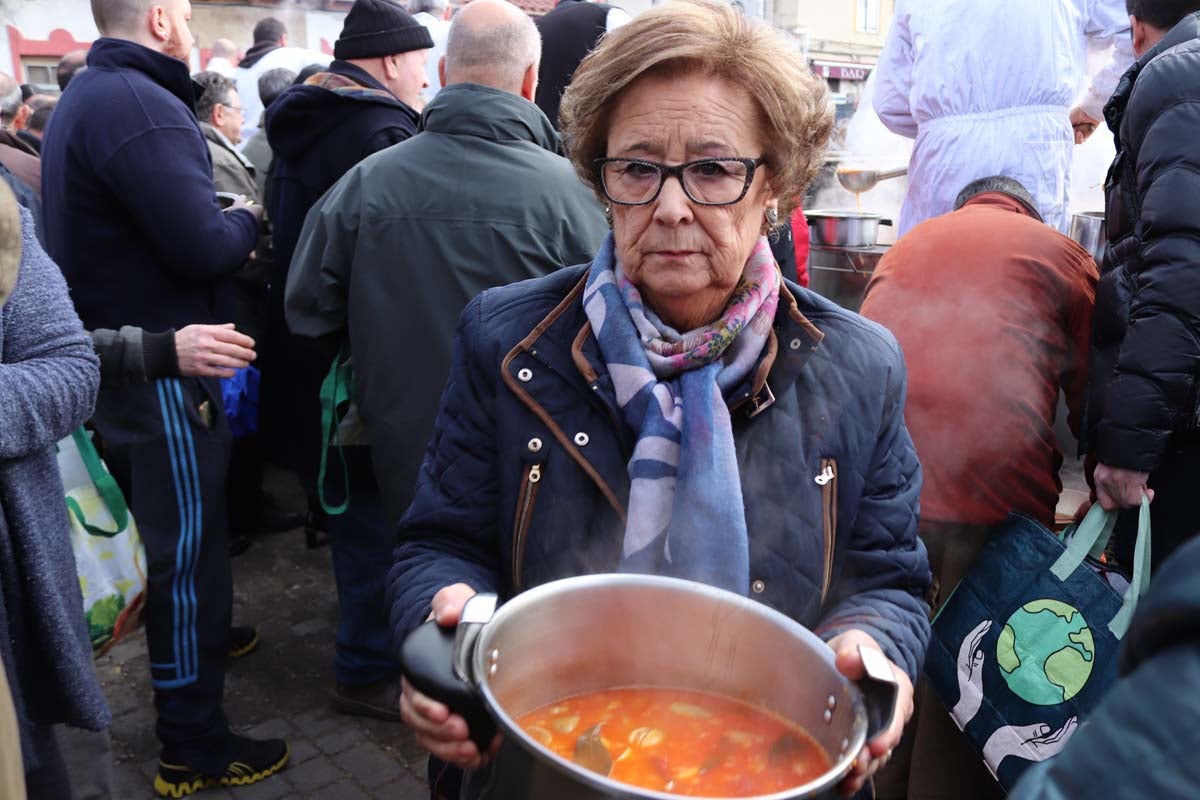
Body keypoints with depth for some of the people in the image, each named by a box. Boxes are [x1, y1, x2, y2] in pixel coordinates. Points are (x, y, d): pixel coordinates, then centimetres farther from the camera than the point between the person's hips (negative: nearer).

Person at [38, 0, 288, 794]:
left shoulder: (84, 97, 13)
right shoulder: (141, 106, -20)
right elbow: (205, 248, -25)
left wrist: (223, 223, 5)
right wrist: (247, 219, -5)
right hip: (160, 369, -10)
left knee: (170, 527, 25)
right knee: (187, 538, 0)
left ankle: (190, 632, 48)